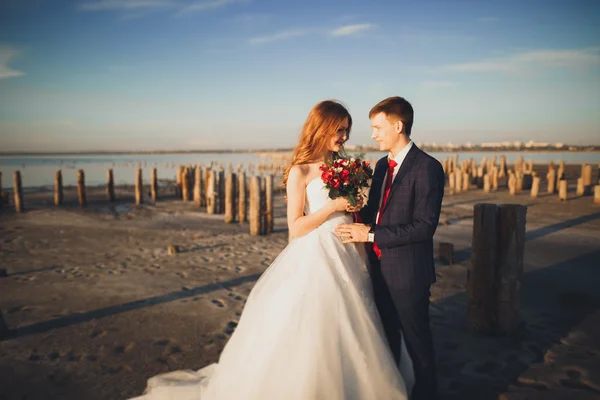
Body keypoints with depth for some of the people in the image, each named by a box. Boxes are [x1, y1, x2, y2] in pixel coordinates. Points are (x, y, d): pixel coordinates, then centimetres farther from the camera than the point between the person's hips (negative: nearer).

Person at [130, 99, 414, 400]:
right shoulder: (299, 172, -9)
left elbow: (351, 217, 11)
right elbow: (296, 229, -13)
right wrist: (333, 206, -17)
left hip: (346, 262, 7)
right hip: (314, 263, -6)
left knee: (344, 343, 16)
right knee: (305, 345, 3)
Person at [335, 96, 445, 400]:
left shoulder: (427, 167, -15)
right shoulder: (382, 165, 10)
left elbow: (424, 226, -22)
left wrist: (372, 235, -22)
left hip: (407, 273, -7)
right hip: (380, 269, 8)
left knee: (417, 342, 10)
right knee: (386, 338, 22)